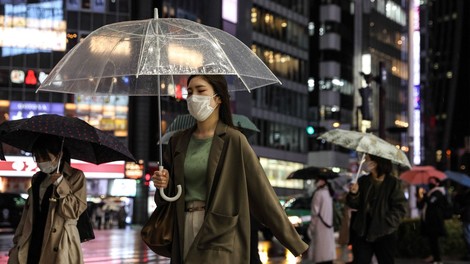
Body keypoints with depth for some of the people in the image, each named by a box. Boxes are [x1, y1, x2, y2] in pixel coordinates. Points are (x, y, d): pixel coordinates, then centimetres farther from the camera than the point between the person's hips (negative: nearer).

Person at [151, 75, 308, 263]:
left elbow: (262, 191, -7)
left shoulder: (233, 140, -6)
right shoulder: (178, 141, 8)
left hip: (220, 236, -5)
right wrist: (163, 184, -7)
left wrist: (293, 241, -9)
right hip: (184, 232, 5)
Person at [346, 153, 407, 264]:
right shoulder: (363, 181, 6)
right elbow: (355, 205, 7)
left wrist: (385, 223, -19)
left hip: (385, 234, -3)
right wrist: (354, 194, -14)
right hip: (363, 232, 3)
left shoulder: (393, 183, -7)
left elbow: (400, 208, -9)